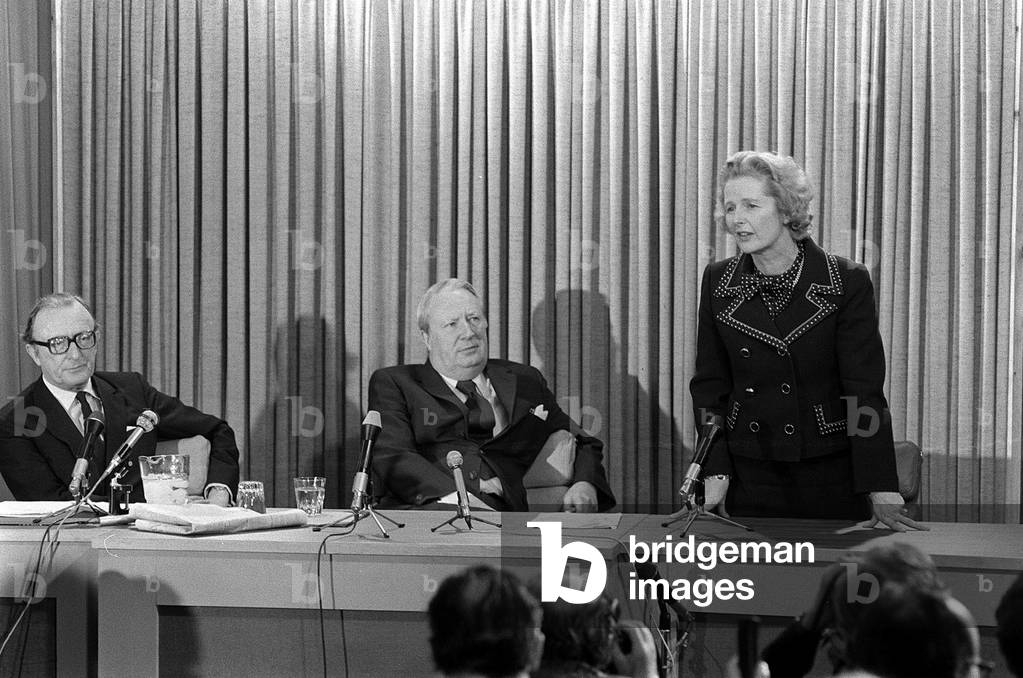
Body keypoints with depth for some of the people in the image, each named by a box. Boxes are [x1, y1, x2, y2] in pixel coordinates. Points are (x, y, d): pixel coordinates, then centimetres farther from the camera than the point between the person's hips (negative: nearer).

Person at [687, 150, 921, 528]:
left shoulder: (847, 283, -10)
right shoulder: (718, 283, 1)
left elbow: (865, 390, -12)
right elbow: (710, 386, 4)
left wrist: (883, 496, -19)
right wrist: (715, 475, -7)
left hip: (831, 479, -2)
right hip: (749, 479, 3)